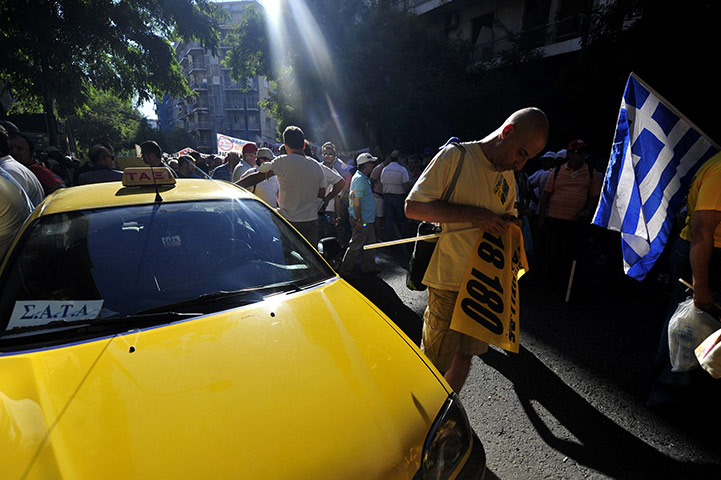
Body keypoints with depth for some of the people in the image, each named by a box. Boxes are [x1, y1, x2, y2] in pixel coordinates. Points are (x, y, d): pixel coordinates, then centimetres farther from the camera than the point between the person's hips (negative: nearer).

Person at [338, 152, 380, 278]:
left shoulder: (364, 178, 15)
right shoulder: (359, 179, -18)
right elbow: (356, 201, -22)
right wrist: (359, 220, -24)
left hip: (367, 219, 10)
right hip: (362, 220, -10)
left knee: (370, 243, 18)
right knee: (355, 246, -4)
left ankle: (369, 267, 31)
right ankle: (345, 272, 5)